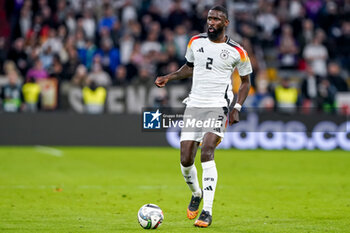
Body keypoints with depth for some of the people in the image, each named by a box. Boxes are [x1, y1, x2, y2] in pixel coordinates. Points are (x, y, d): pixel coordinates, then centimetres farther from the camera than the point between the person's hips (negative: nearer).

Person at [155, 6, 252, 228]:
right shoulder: (196, 41, 6)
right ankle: (196, 194, 32)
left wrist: (237, 108, -4)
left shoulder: (237, 51, -4)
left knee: (207, 153, -23)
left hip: (218, 107, -4)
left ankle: (207, 211, -20)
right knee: (186, 160, 0)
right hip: (194, 105, 4)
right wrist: (169, 77, 9)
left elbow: (246, 80, 8)